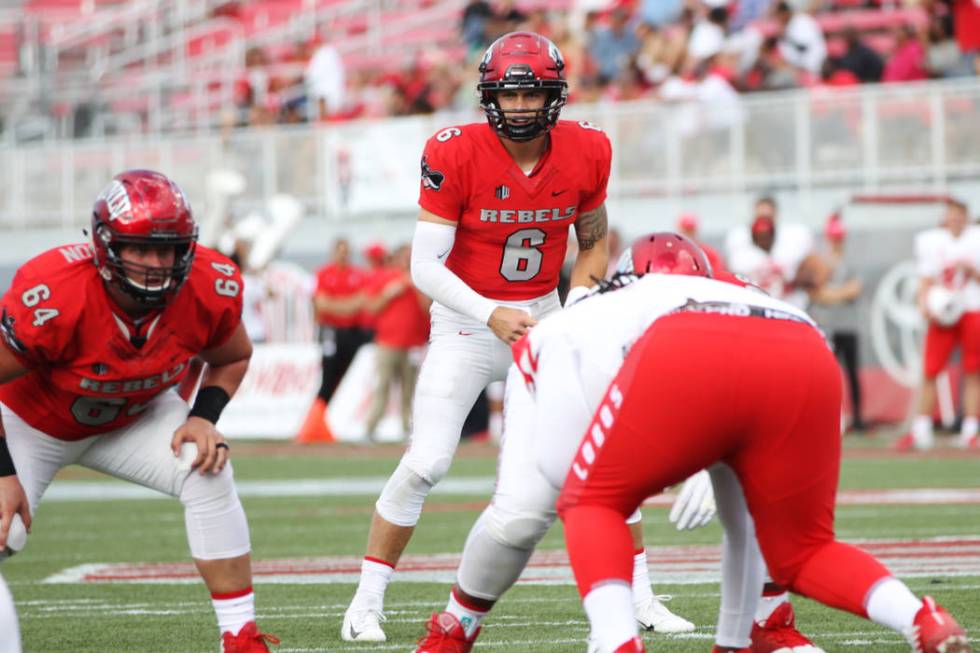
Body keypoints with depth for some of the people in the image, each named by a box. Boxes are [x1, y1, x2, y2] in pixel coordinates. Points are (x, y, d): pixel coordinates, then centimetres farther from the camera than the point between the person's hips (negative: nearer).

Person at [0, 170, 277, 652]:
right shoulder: (53, 299, -40)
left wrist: (204, 418, -18)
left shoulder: (210, 289, -25)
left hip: (136, 414, 3)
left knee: (209, 475, -21)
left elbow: (231, 358, -1)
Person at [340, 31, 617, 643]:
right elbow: (425, 266, -20)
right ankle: (367, 602, -1)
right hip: (466, 322, -3)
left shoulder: (586, 152, -8)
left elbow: (595, 241, 10)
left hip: (541, 319, 4)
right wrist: (491, 315, -32)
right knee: (426, 463, -13)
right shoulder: (456, 155, -20)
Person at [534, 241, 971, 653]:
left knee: (593, 505, 18)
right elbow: (739, 524, 51)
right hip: (806, 363, 5)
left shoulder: (565, 331, 35)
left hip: (689, 364, -5)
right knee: (803, 552, 23)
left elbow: (557, 463, 20)